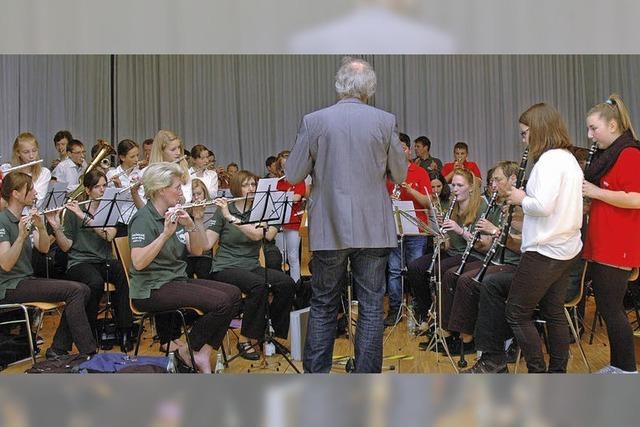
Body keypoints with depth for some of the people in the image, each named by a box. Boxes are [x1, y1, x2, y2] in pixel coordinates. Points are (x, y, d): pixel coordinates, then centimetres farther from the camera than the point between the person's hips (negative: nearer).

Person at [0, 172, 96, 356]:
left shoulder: (25, 218, 13)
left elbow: (44, 249, 4)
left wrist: (41, 227, -13)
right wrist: (21, 236, -33)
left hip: (26, 279, 9)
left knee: (82, 290, -5)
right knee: (74, 291, -21)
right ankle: (88, 353, -18)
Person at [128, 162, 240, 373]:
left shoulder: (173, 214, 12)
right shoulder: (143, 218, -13)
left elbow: (196, 251, 7)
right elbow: (138, 263, -26)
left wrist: (192, 225, -9)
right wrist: (165, 233, -31)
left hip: (178, 280, 9)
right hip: (152, 290, -9)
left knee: (233, 294, -6)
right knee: (220, 302, -22)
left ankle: (204, 353, -3)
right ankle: (187, 352, -2)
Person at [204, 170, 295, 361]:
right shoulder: (222, 211, -1)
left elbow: (257, 235, -16)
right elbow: (206, 244, -10)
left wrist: (230, 217, -24)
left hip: (252, 266, 4)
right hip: (225, 268, -4)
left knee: (287, 284, -20)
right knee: (259, 285, -32)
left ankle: (272, 332, -3)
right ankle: (245, 339, -16)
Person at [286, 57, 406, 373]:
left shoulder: (313, 121, -5)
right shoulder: (385, 121, -3)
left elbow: (292, 175, -1)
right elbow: (400, 175, 5)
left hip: (328, 229, 0)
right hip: (373, 229, 0)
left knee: (322, 307, 12)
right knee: (371, 306, 9)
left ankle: (315, 372, 18)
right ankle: (367, 372, 16)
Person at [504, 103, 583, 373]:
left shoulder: (549, 160, -17)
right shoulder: (569, 158, 13)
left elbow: (543, 206, -27)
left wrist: (521, 199, -9)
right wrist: (527, 200, 6)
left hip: (544, 251, -10)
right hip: (565, 249, 10)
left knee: (517, 313, 1)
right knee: (554, 313, 15)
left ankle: (538, 373, 5)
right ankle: (558, 373, 22)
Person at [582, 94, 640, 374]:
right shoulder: (607, 155, 16)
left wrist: (596, 192, -18)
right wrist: (586, 191, 9)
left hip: (617, 248, -10)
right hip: (601, 246, 10)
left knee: (611, 308, -4)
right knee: (605, 306, 14)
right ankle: (616, 366, 25)